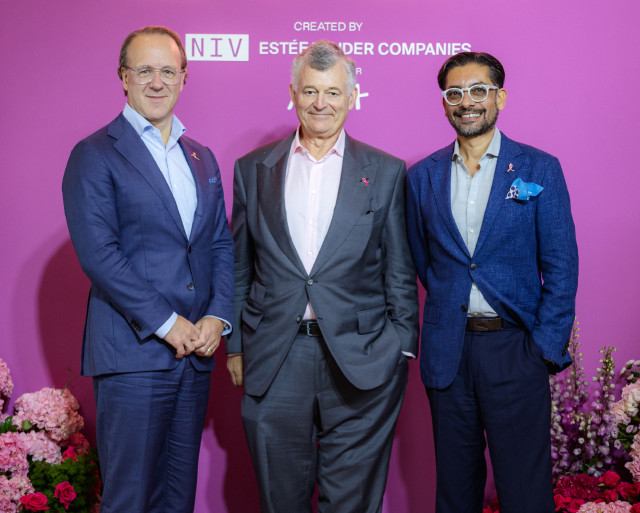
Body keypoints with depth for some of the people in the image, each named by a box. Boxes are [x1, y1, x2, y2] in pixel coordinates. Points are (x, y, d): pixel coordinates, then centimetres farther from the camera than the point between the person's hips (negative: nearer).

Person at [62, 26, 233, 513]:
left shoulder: (202, 157, 16)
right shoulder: (95, 156, -4)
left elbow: (222, 244, 14)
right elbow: (98, 253, -12)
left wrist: (218, 315, -2)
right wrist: (165, 322, -15)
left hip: (195, 350, 6)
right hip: (132, 353, -6)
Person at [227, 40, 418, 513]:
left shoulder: (386, 172, 4)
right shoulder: (253, 170, 8)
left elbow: (400, 273, 5)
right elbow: (240, 267, 11)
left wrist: (402, 349, 0)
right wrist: (235, 346, 9)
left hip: (360, 364, -1)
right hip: (273, 363, 2)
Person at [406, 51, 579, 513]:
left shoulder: (539, 169, 0)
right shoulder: (423, 176, 8)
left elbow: (561, 266, -2)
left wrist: (547, 347, -8)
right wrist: (450, 307, 6)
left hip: (515, 346, -2)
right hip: (448, 349, 3)